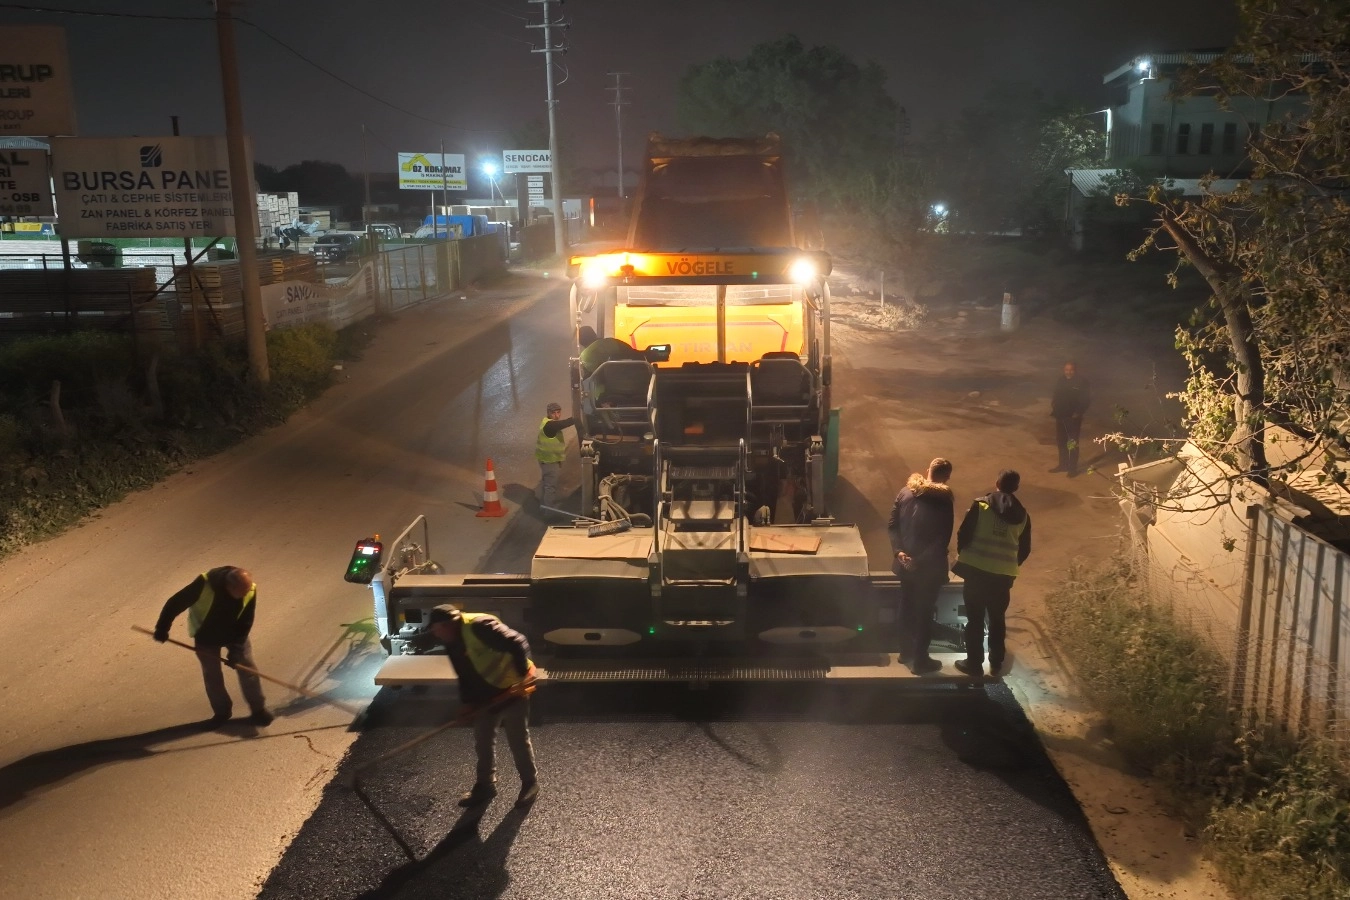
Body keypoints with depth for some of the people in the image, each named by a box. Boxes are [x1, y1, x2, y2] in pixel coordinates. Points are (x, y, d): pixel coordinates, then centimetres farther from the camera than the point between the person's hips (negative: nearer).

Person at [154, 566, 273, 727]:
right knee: (212, 674, 4)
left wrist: (236, 649, -21)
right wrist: (162, 628, -14)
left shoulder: (250, 590, -30)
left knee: (247, 667, -4)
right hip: (206, 634, -1)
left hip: (235, 632, 1)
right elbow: (175, 604, -24)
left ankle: (259, 710, 6)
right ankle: (222, 712, 22)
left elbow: (245, 623, -18)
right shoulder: (204, 584, -39)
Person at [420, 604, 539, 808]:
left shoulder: (479, 626, -28)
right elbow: (465, 673, 10)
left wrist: (522, 674, -28)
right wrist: (467, 701, 4)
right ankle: (485, 785, 30)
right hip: (487, 696, 8)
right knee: (483, 742, 14)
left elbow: (518, 644, -32)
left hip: (512, 689, -8)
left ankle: (530, 783, 22)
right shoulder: (453, 641, 1)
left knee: (518, 741, 4)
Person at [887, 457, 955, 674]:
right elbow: (943, 539, -19)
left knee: (907, 607, 20)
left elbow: (892, 524, -1)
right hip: (929, 567, -5)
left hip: (906, 563, 5)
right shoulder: (944, 501, -16)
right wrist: (922, 560, -14)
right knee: (925, 612, 7)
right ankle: (920, 660, 16)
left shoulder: (906, 492, -1)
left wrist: (899, 550, -6)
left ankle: (906, 652, 35)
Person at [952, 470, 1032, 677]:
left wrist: (963, 555, 11)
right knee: (997, 619, 17)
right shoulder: (1022, 515, 5)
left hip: (976, 570, -3)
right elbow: (1024, 550, 10)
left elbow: (963, 534, -8)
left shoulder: (981, 505, -6)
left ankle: (974, 663, 12)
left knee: (975, 619, 7)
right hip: (1003, 575, 3)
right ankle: (996, 663, 23)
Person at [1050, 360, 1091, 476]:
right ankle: (1063, 465, 28)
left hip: (1073, 417, -6)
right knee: (1061, 441, 14)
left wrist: (1078, 412, -16)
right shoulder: (1061, 380, 3)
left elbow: (1086, 399, -13)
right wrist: (1053, 407, 0)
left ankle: (1073, 468, 9)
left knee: (1073, 443, 1)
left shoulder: (1081, 382, -13)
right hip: (1060, 416, 6)